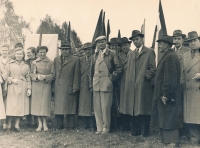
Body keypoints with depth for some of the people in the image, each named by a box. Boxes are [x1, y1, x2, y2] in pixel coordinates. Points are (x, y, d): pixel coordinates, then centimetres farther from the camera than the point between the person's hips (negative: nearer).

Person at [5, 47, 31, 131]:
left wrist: (29, 89, 2)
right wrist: (12, 80, -11)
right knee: (11, 106, -2)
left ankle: (17, 124, 11)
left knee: (20, 106, 2)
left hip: (22, 88, 2)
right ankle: (9, 125, 9)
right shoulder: (10, 64, 5)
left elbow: (28, 79, 10)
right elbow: (5, 76, 4)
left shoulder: (26, 66, 10)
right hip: (12, 87, -2)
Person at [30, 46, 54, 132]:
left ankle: (44, 123, 8)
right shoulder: (34, 63, 8)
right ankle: (40, 124, 8)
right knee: (37, 103, 0)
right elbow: (31, 74, 6)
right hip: (36, 85, 1)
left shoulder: (50, 63, 4)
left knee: (45, 103, -2)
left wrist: (45, 77, -14)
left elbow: (53, 74, 2)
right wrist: (37, 76, -13)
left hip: (46, 85, -1)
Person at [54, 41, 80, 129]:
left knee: (70, 108, 0)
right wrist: (53, 88, 6)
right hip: (58, 88, 4)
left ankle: (70, 126, 9)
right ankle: (59, 126, 14)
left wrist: (75, 88, -8)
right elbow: (54, 74, 13)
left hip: (69, 88, -3)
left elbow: (76, 75, -1)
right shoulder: (56, 60, 16)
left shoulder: (75, 60, 4)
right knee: (58, 107, 5)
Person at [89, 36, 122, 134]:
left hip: (106, 83, -5)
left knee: (105, 107, -3)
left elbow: (119, 68, -1)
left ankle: (106, 127, 10)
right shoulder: (95, 55, 15)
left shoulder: (112, 54, 1)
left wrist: (112, 78, -6)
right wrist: (91, 84, 13)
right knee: (97, 107, 5)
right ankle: (99, 127, 14)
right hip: (96, 84, 5)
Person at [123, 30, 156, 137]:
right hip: (132, 86, 5)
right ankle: (135, 131, 15)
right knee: (133, 109, 6)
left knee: (143, 109, -3)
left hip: (144, 86, -5)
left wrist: (147, 76, -13)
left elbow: (152, 69, -2)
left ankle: (144, 132, 6)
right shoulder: (131, 54, 20)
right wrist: (128, 83, 9)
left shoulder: (149, 52, 3)